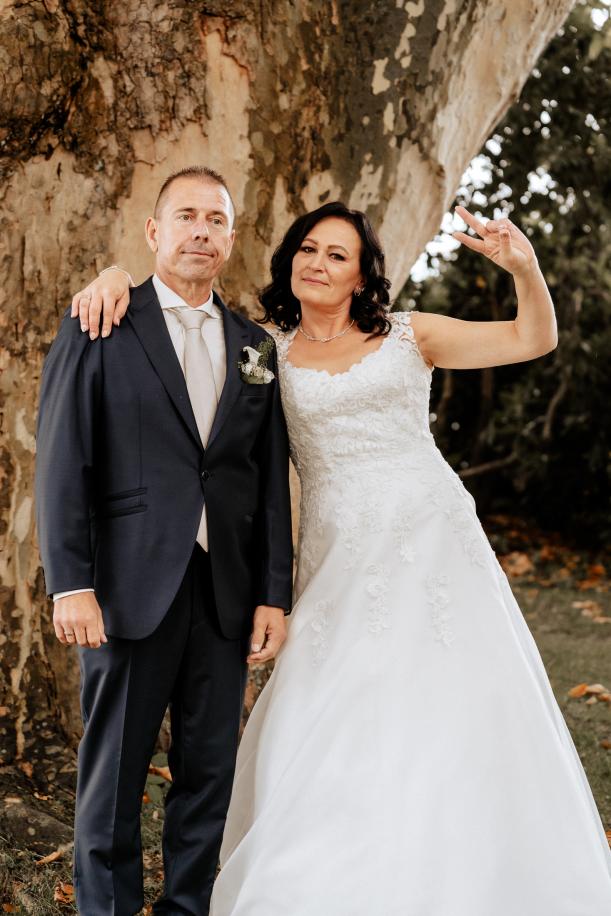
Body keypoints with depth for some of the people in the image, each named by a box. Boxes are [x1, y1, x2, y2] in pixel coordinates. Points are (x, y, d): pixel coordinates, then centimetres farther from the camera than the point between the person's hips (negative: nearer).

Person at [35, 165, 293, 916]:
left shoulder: (255, 346, 12)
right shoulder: (99, 332, 0)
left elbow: (271, 481, 11)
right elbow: (62, 466, -5)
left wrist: (273, 594, 6)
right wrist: (70, 584, -12)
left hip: (226, 594, 4)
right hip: (132, 590, -4)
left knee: (210, 769, 11)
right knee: (114, 770, 7)